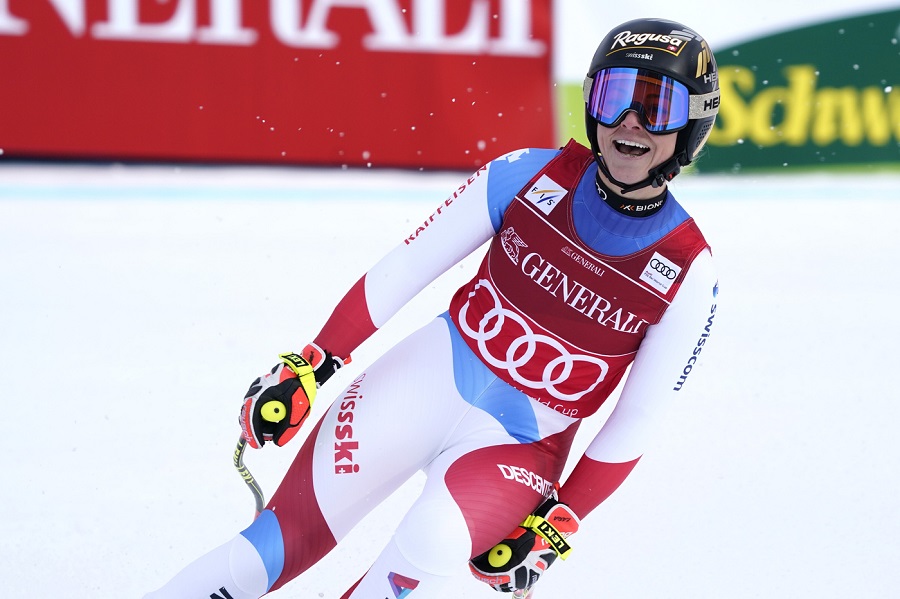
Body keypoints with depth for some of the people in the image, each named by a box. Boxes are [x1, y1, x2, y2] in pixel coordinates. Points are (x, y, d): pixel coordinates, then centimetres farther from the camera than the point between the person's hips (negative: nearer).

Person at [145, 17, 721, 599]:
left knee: (434, 543, -29)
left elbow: (636, 423, -4)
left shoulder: (688, 275, -11)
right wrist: (311, 364, -6)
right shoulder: (530, 177, -9)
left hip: (519, 445, -1)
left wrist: (555, 528, -7)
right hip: (431, 376, 1)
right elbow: (405, 269, -3)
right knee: (284, 540, -6)